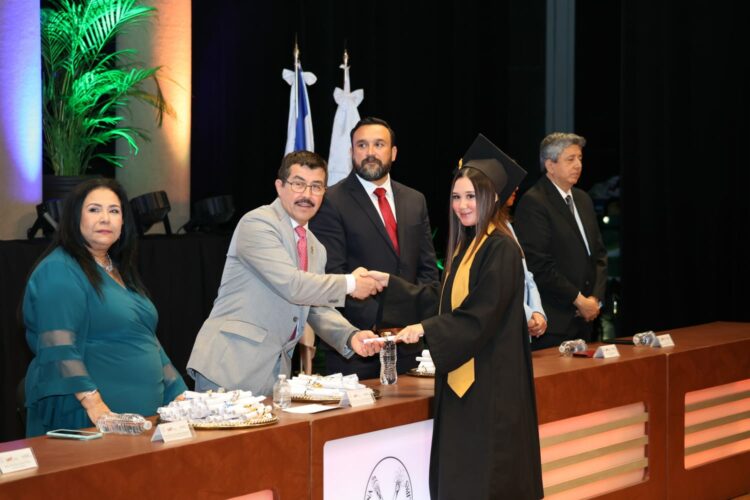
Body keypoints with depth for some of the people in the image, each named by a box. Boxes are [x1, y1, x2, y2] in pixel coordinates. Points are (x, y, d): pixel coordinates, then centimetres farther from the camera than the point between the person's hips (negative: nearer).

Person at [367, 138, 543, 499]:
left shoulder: (501, 249, -14)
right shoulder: (466, 246, 15)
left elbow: (482, 316, -20)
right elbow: (442, 303, 17)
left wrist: (426, 330, -22)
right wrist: (391, 284, 14)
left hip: (490, 380, -9)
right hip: (463, 376, 9)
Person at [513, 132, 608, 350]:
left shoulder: (583, 199, 16)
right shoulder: (533, 203, -10)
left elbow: (599, 253, 17)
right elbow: (539, 264, -16)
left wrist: (596, 298, 2)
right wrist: (578, 300, -12)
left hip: (584, 317, 8)